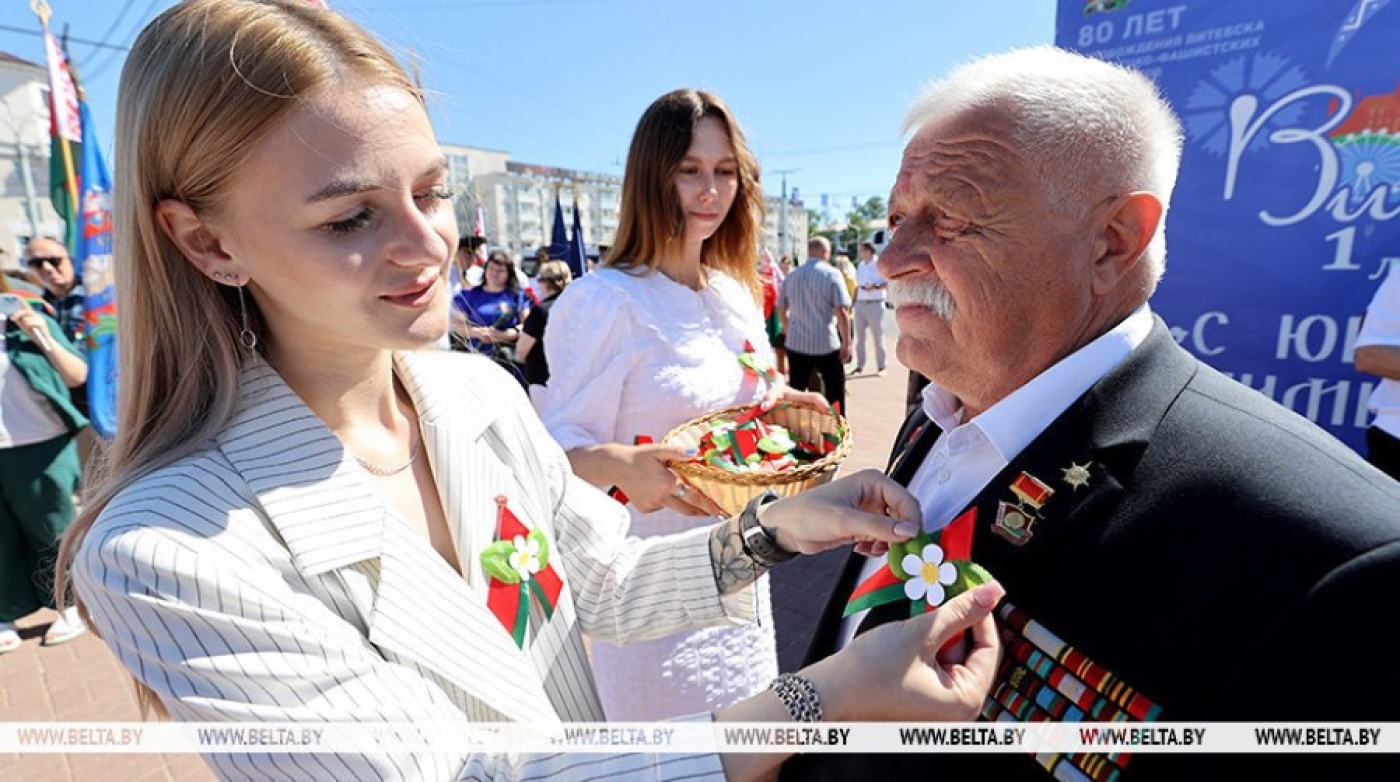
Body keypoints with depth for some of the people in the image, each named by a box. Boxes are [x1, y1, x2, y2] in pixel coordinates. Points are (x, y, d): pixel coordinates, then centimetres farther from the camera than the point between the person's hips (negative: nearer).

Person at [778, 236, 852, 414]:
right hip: (826, 345, -4)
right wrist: (846, 343, -7)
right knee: (836, 392, 9)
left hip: (796, 343, 4)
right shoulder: (831, 274, -8)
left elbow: (781, 308, 13)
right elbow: (842, 311, -13)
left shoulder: (791, 276, 5)